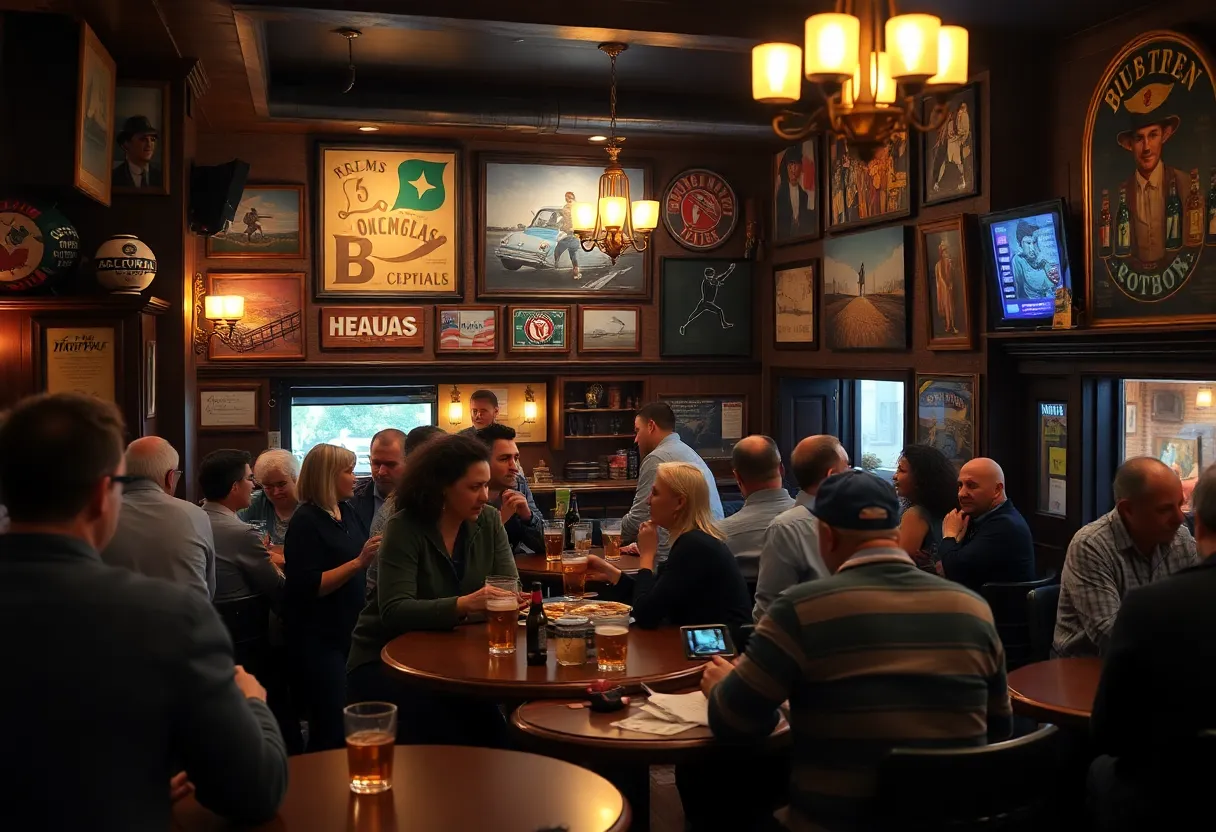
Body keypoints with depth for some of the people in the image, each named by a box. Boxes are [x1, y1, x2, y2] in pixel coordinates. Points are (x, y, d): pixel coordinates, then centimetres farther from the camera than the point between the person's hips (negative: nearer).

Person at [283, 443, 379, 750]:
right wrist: (359, 562, -26)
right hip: (318, 638, -8)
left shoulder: (347, 511, 9)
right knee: (330, 731, -6)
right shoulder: (306, 521, -14)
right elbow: (308, 586, -23)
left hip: (349, 631, 8)